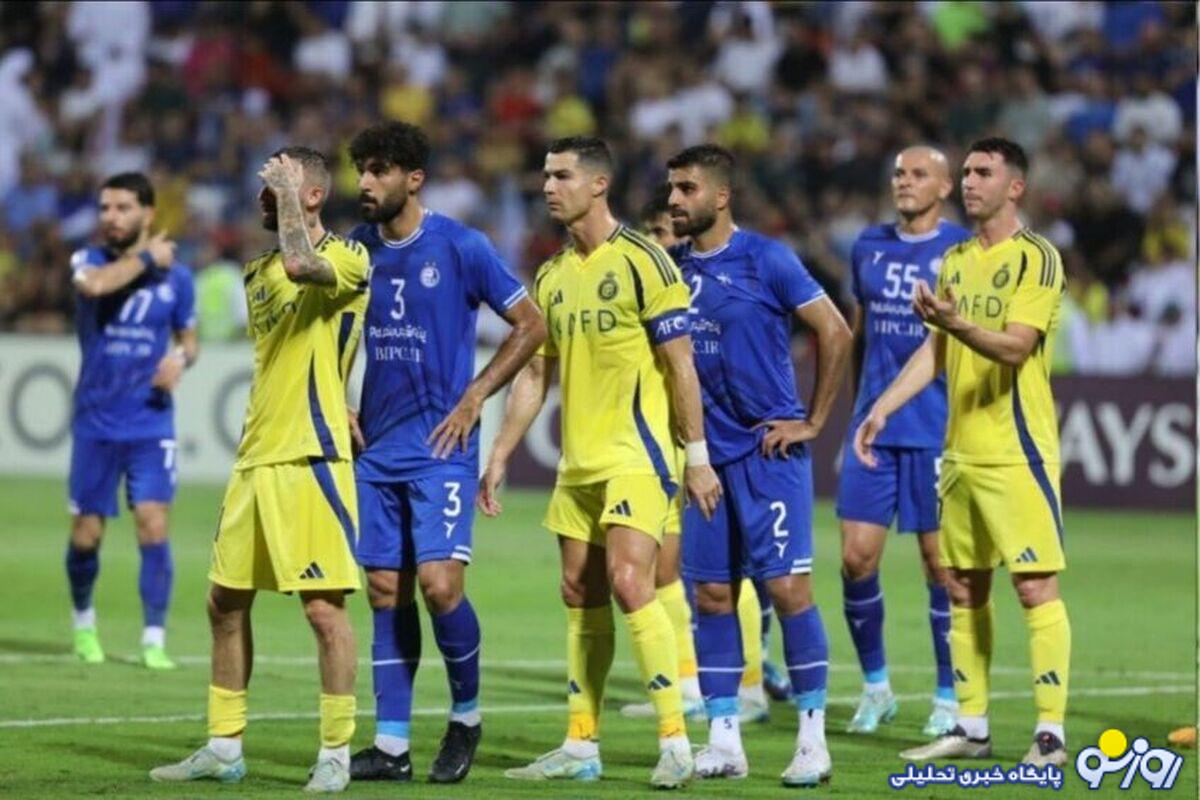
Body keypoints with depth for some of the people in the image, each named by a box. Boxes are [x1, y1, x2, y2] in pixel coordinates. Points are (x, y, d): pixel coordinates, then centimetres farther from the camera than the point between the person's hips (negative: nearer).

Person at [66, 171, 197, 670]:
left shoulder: (176, 276, 3)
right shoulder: (88, 261, -3)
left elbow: (188, 339, 16)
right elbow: (97, 284, -28)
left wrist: (181, 358, -6)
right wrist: (148, 259, -16)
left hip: (151, 423, 0)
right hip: (95, 423, 0)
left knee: (153, 526, -12)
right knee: (86, 534, 5)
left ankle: (154, 640, -7)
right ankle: (84, 621, 31)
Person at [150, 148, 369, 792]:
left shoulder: (347, 257, -8)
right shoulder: (257, 272, 17)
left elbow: (300, 263, -30)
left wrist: (289, 195, -18)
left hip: (310, 460, -8)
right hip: (254, 459, 8)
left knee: (323, 607, -7)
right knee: (225, 602, 10)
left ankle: (335, 753, 1)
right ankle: (224, 748, 19)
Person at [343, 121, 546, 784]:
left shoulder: (460, 247, -7)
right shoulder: (357, 249, 7)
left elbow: (530, 326, -3)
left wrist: (474, 398, -7)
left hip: (441, 444, -5)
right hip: (376, 448, 5)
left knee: (438, 583, -15)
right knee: (386, 591, 4)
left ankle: (467, 715, 7)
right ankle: (391, 745, 7)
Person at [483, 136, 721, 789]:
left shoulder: (641, 262, -9)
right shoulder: (551, 277, 12)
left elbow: (679, 364, -10)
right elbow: (534, 373, 18)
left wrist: (697, 456, -12)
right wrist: (499, 457, 14)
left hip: (637, 454, -7)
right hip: (578, 460, 8)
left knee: (628, 582, -17)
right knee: (580, 596, 8)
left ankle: (675, 741, -12)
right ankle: (580, 747, 13)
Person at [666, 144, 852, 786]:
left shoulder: (766, 259, -7)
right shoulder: (672, 267, 8)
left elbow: (835, 333, -6)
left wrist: (813, 422, -6)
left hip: (768, 450, -5)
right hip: (706, 454, 5)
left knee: (787, 586, -7)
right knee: (712, 594, 4)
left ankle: (813, 739, -1)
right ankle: (723, 741, 9)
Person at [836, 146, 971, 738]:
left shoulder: (963, 250, -3)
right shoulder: (869, 247, 11)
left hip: (939, 429, -4)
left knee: (941, 562, 0)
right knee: (856, 558, 0)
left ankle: (949, 697, 11)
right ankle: (875, 685, 16)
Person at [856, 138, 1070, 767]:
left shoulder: (1036, 258, -8)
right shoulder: (954, 261, 15)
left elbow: (1014, 346, -19)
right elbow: (935, 351, 18)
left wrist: (955, 322, -34)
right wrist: (883, 408, 10)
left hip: (1016, 450, -8)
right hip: (960, 450, 8)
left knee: (1035, 585, -9)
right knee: (964, 589, 10)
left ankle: (1051, 734, -7)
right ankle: (971, 728, 17)